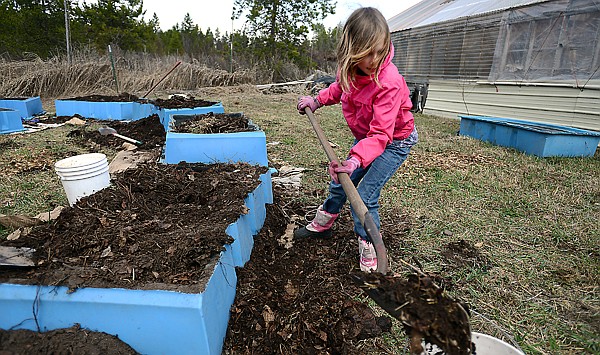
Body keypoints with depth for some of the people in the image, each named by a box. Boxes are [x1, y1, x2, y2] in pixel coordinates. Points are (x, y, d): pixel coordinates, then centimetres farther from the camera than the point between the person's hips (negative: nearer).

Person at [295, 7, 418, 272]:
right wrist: (318, 100, 2)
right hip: (366, 137, 7)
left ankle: (369, 255, 8)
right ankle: (322, 225, 39)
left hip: (394, 142, -7)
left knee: (364, 196, -14)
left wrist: (356, 159, -54)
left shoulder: (389, 83, -34)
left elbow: (381, 133, -40)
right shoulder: (349, 68, -13)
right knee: (340, 182, 15)